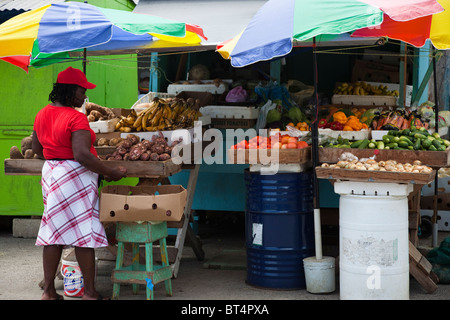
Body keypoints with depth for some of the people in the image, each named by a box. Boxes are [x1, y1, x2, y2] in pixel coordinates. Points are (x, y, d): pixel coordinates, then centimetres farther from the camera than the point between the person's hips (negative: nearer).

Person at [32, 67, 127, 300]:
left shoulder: (42, 115, 8)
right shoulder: (76, 117, -18)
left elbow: (36, 149, 18)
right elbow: (82, 154, -26)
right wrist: (111, 172, -20)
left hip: (50, 174, 8)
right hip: (76, 178, -8)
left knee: (54, 232, 13)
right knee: (84, 235, 0)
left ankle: (48, 291, 18)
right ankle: (89, 292, 8)